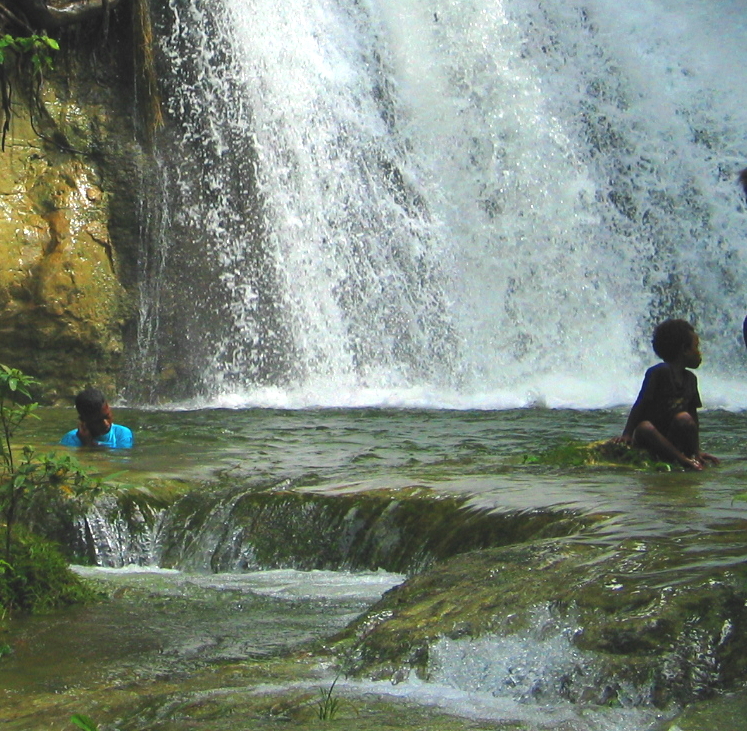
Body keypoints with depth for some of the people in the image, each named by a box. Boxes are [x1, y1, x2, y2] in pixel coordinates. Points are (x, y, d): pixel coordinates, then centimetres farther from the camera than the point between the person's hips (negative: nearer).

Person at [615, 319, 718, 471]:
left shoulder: (690, 378, 11)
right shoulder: (659, 372, -9)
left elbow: (694, 416, 14)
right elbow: (640, 405, -12)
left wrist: (697, 451, 9)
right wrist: (627, 434, -21)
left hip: (673, 438, 4)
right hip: (652, 436, -4)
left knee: (684, 418, -28)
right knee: (644, 428, -38)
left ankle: (692, 457, -19)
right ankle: (682, 459, -41)